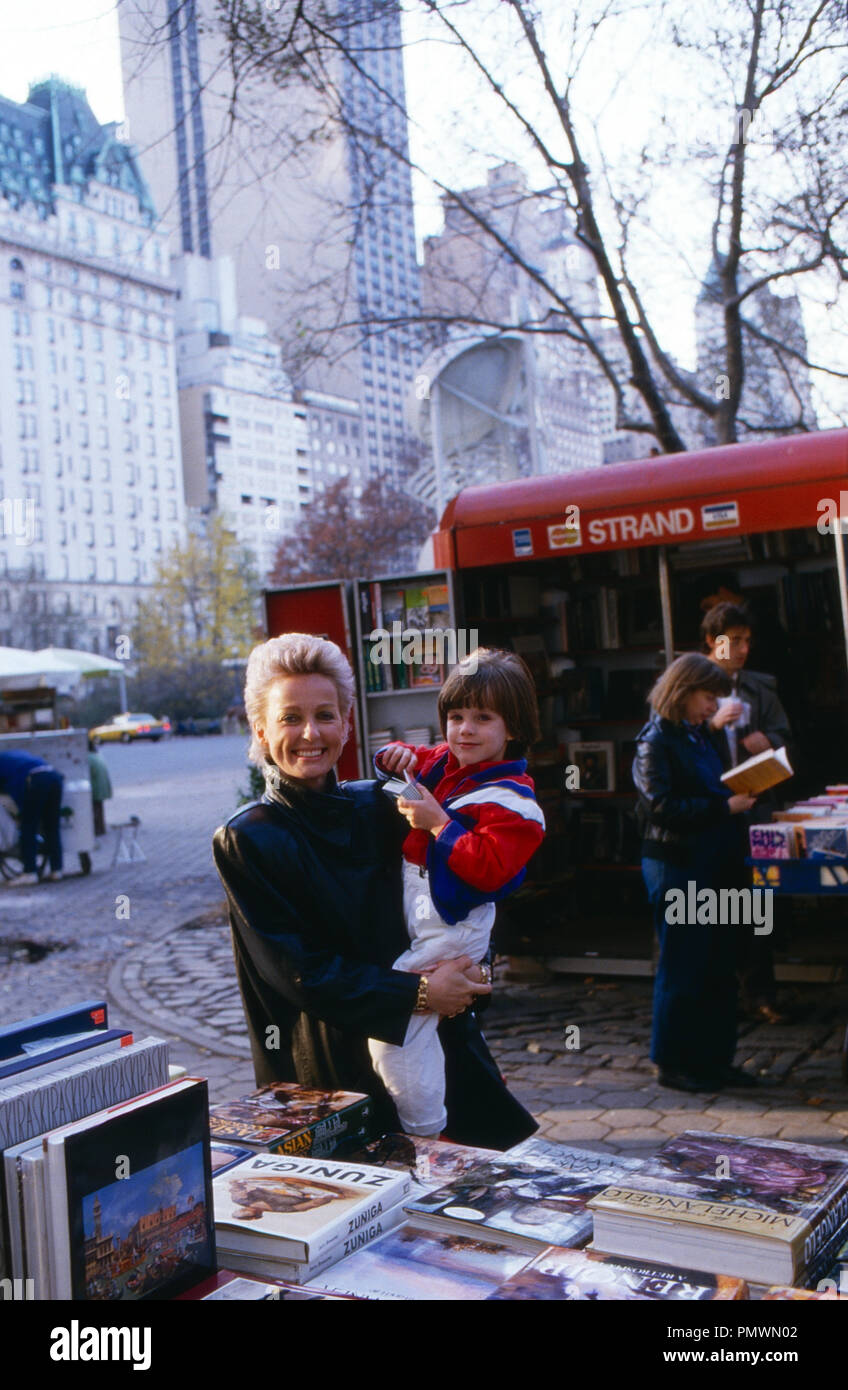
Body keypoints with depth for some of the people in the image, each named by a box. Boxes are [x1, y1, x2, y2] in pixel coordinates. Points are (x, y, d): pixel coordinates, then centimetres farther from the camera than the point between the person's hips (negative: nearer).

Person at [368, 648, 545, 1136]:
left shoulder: (511, 801, -14)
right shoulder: (442, 764, 11)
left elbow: (487, 870, -23)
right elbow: (403, 761, 29)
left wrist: (439, 823, -23)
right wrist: (398, 757, 5)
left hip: (450, 926, -9)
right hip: (411, 907, 9)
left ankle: (425, 1136, -1)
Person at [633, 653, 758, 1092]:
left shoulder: (697, 736, 14)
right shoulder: (655, 741, -12)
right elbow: (663, 808, -20)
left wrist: (738, 797, 4)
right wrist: (725, 807, -20)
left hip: (710, 864, 9)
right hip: (675, 867, -8)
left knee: (718, 965, 12)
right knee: (681, 966, 0)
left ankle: (714, 1058, 22)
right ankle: (672, 1063, 12)